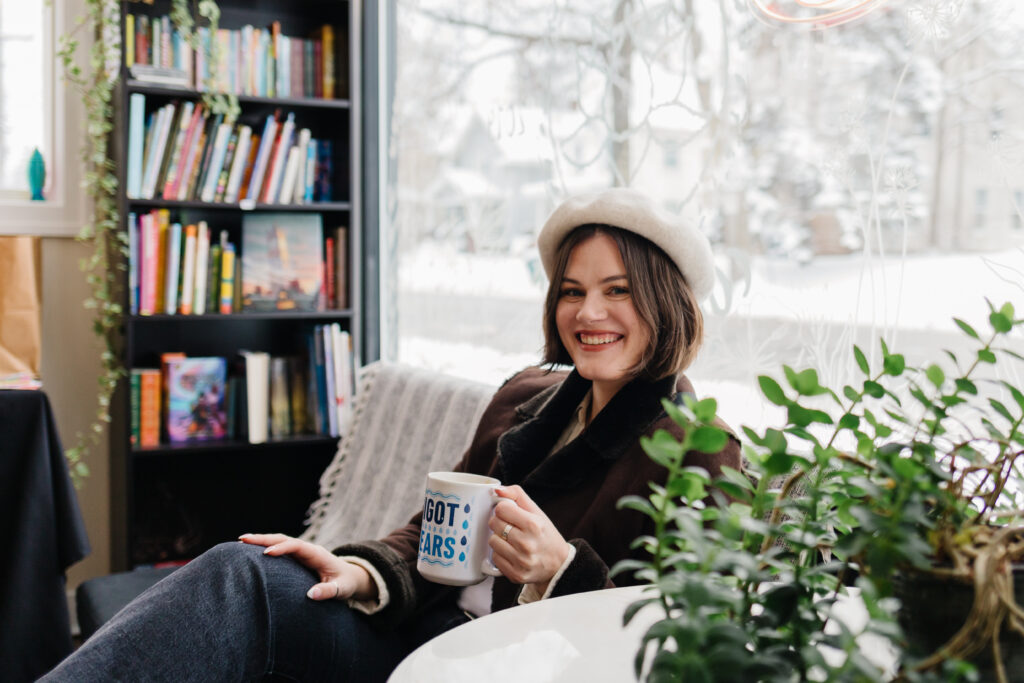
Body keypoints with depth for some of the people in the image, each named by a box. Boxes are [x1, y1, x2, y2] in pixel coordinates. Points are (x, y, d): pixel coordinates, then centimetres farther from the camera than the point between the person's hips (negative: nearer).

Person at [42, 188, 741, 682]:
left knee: (245, 586, -25)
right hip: (416, 627, 6)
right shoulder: (524, 397, 16)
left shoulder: (701, 453, -4)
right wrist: (364, 572, -9)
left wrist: (558, 568, -24)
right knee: (242, 571, -22)